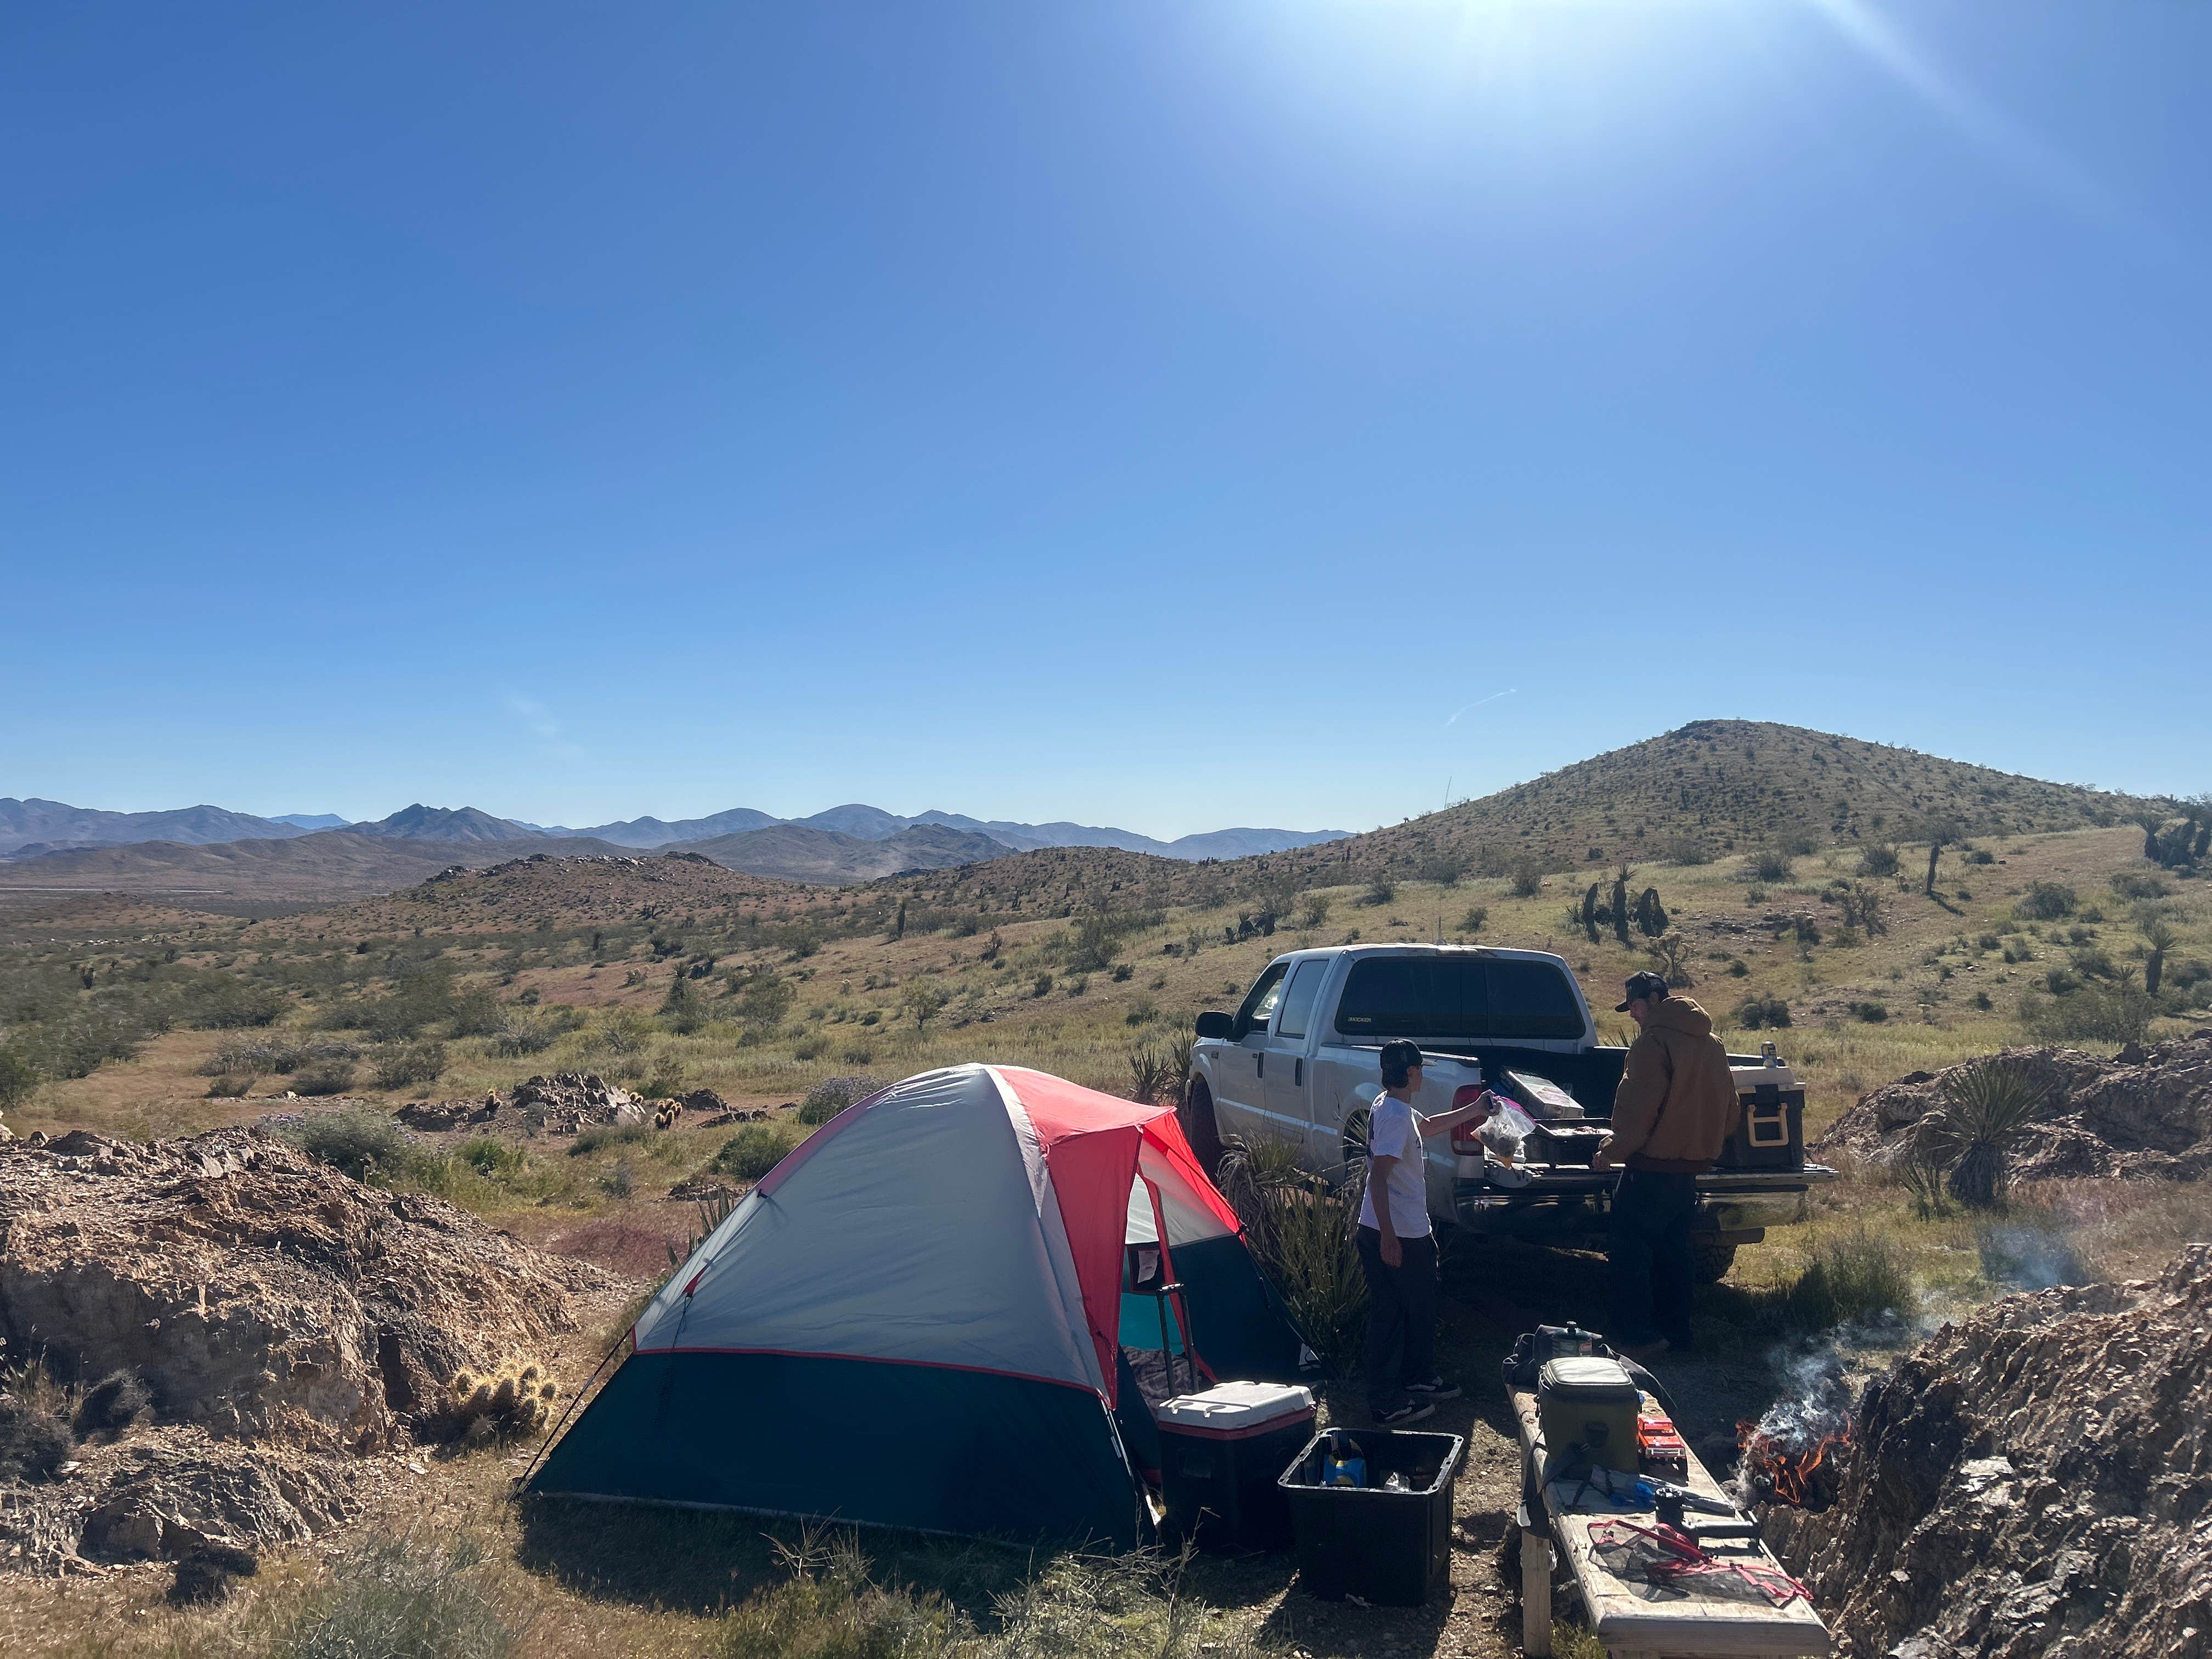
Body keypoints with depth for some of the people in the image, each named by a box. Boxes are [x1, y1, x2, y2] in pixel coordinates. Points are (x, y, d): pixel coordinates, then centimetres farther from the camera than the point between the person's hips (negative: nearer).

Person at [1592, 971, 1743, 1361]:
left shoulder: (1654, 1041, -15)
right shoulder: (1711, 1044, 12)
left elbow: (1638, 1110, -18)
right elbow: (1731, 1112, 17)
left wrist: (1612, 1151, -8)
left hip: (1653, 1166, -9)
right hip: (1692, 1165, 9)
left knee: (1629, 1248, -2)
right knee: (1674, 1248, 17)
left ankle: (1637, 1336, -2)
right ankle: (1677, 1332, 22)